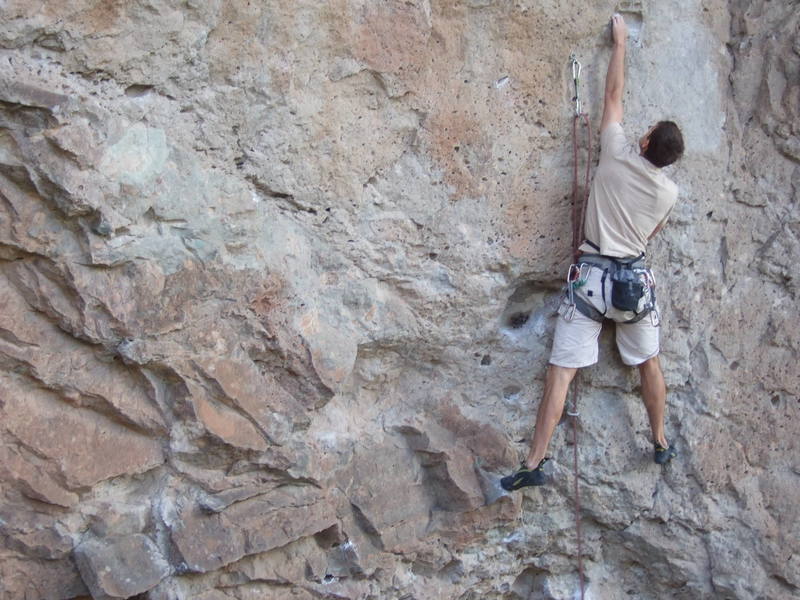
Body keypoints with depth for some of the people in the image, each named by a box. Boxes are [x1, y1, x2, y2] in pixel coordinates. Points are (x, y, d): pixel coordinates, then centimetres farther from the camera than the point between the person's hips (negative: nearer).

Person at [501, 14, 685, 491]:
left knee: (561, 371, -4)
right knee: (649, 362, 22)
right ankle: (661, 445, 34)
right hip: (636, 281, 3)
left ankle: (535, 462, -4)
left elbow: (614, 95, 7)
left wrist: (620, 42, 18)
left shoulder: (618, 156, -6)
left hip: (591, 276, -2)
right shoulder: (669, 192, 1)